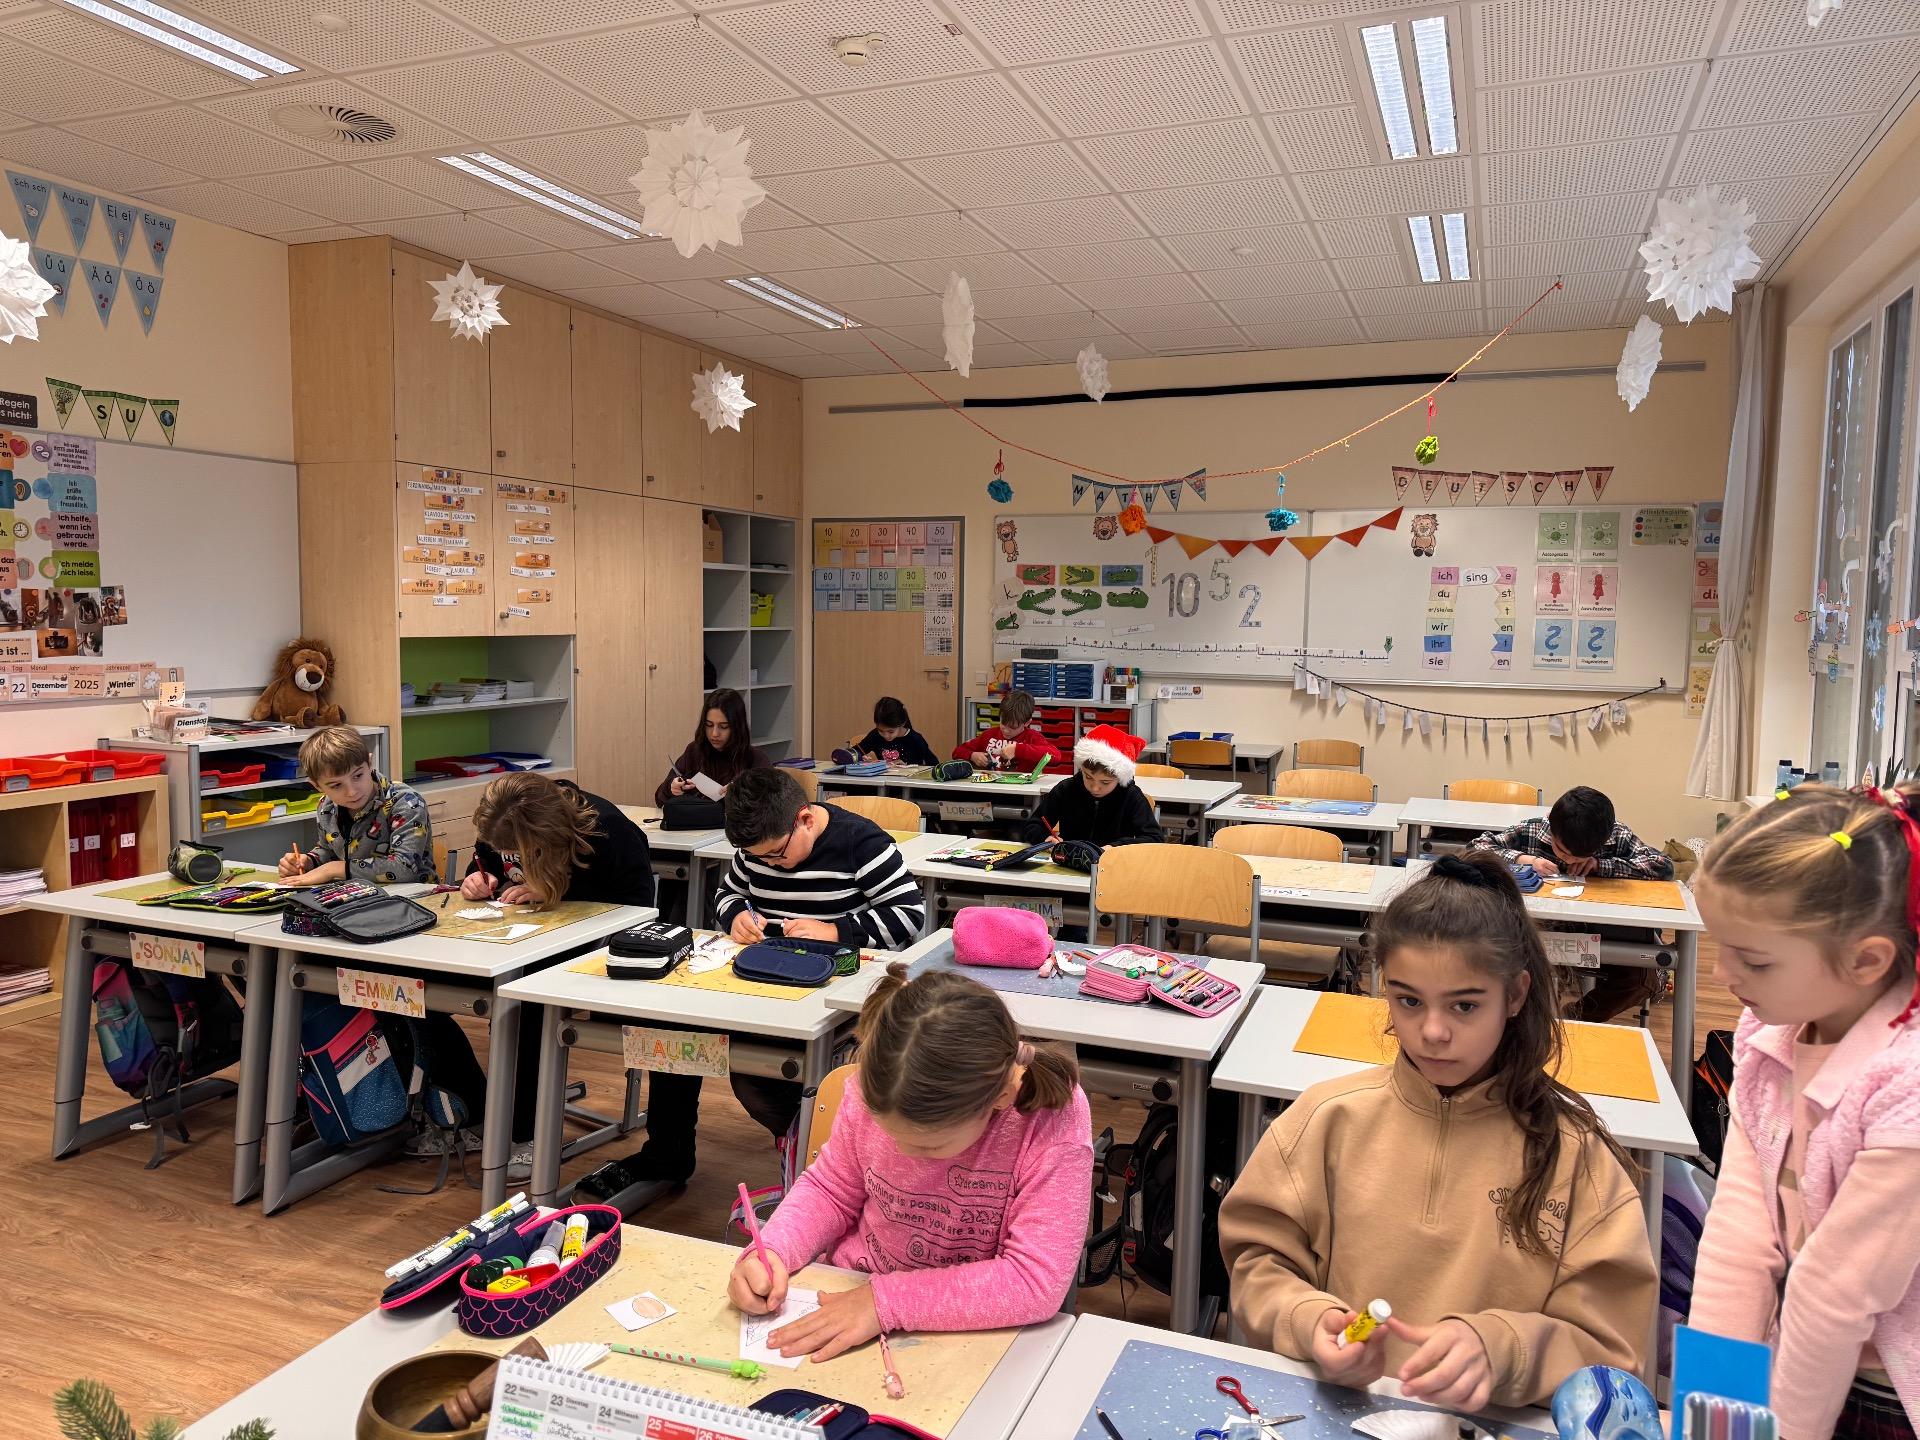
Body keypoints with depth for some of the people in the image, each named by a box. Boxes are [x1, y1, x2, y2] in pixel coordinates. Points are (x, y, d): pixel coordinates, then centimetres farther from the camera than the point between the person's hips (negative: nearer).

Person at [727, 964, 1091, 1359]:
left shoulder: (1053, 1119, -26)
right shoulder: (876, 1089, -16)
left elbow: (1037, 1282, -27)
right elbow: (831, 1190, 2)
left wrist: (886, 1301, -28)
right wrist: (771, 1252, -16)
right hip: (845, 1298, 2)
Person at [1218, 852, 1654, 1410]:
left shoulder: (1573, 1152, -3)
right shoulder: (1329, 1117, -1)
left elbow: (1607, 1351, -2)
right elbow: (1259, 1263, 5)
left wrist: (1500, 1349, -20)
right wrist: (1310, 1322, -15)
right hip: (1334, 1408, 0)